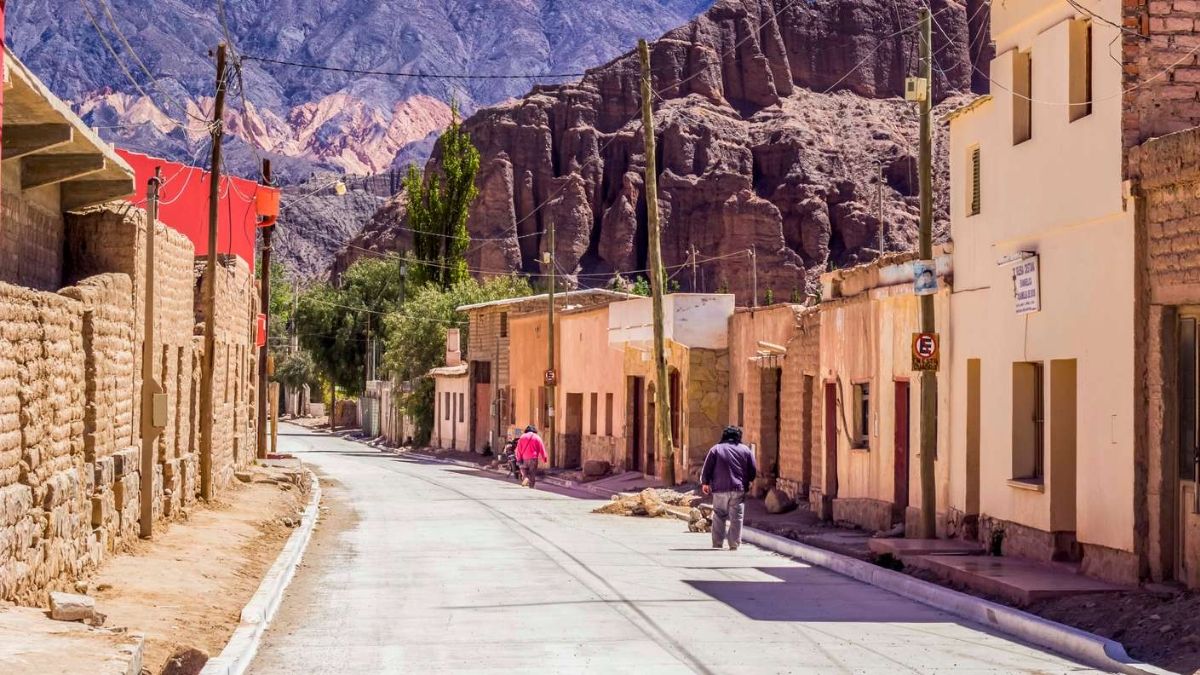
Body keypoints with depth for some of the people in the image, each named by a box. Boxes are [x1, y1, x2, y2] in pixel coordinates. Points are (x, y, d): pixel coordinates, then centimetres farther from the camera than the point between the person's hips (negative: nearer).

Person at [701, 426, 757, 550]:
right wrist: (746, 482, 24)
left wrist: (705, 483, 15)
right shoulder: (745, 450, 7)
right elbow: (753, 471, 8)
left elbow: (707, 469, 3)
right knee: (736, 519, 2)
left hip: (720, 490, 0)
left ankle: (717, 545, 9)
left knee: (719, 517, 8)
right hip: (739, 490, 0)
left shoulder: (716, 449, 4)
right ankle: (734, 546, -1)